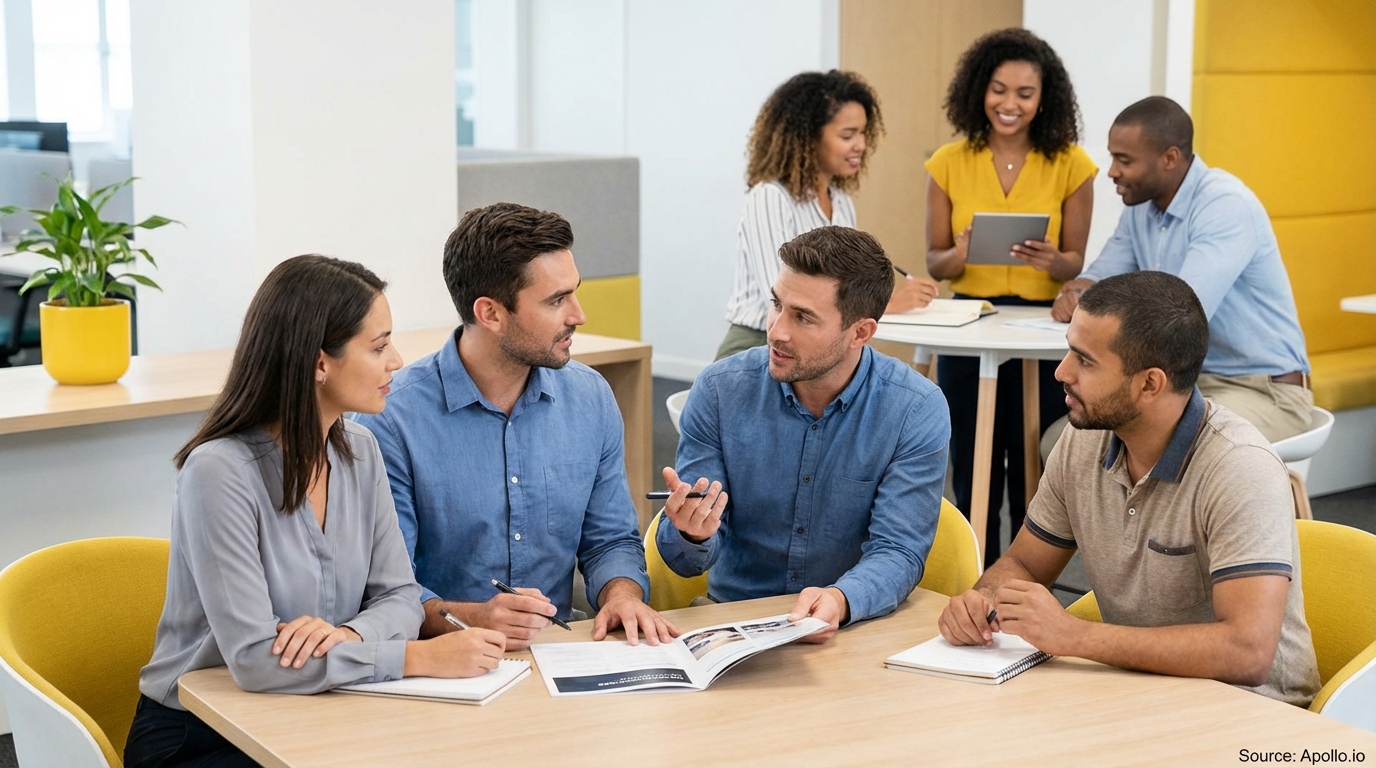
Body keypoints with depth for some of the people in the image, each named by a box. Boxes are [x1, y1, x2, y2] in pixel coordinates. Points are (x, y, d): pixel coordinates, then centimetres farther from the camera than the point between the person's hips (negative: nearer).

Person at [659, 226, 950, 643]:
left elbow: (898, 552, -12)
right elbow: (687, 561, -4)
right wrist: (692, 535, -29)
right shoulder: (719, 390, -7)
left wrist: (839, 601, -34)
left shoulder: (917, 412, -10)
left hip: (858, 624, -2)